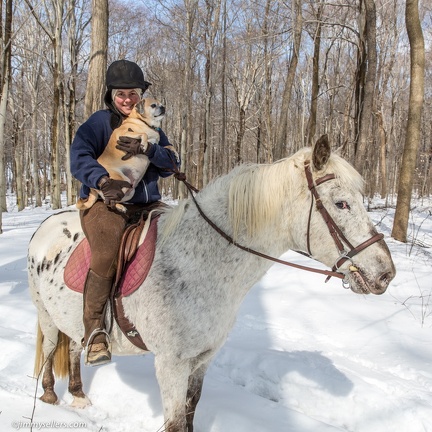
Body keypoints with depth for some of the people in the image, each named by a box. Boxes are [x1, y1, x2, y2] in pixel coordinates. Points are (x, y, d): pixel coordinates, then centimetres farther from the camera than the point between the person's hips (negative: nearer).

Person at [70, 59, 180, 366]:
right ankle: (95, 329, -18)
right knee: (107, 254, -33)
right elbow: (79, 157, -10)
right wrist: (103, 180, -28)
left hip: (147, 203, 5)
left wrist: (147, 150, -13)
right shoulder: (99, 122, 6)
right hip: (106, 202, -5)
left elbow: (173, 163, 7)